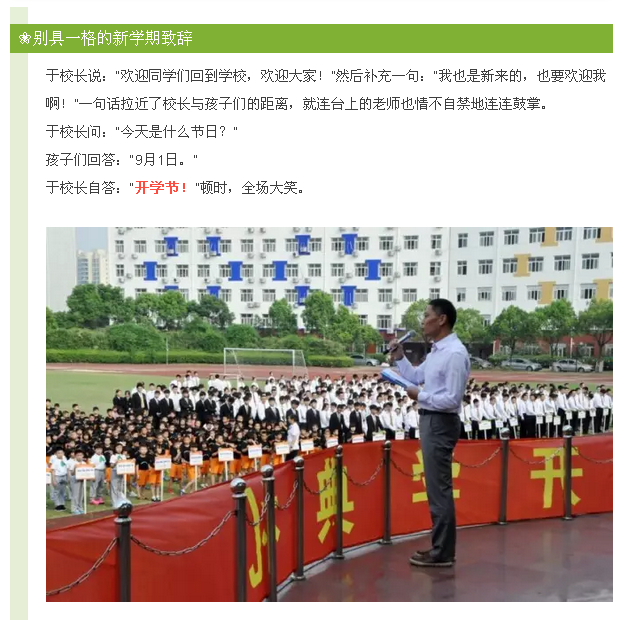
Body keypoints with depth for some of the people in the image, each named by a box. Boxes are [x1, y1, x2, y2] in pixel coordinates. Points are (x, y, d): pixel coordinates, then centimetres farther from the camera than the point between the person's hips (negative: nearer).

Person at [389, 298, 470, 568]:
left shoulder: (455, 353, -19)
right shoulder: (436, 350, 12)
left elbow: (451, 399, -23)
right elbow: (416, 376, 23)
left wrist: (420, 396, -15)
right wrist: (399, 358, 10)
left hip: (440, 424, -10)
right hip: (430, 421, 10)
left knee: (439, 489, -4)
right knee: (436, 487, 16)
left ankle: (442, 553, 4)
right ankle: (440, 546, 25)